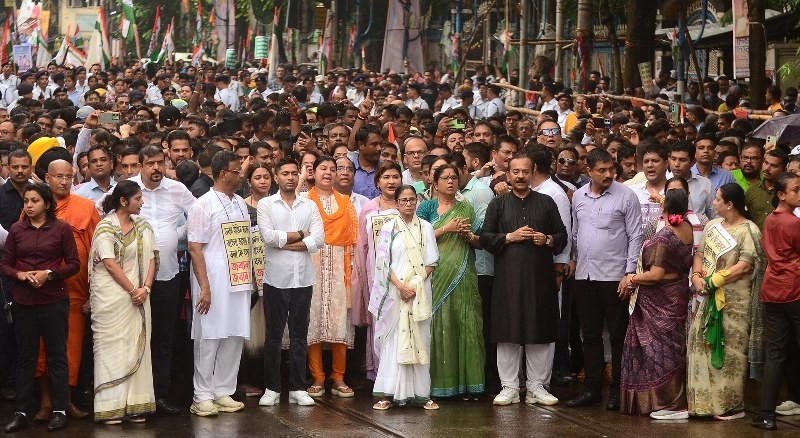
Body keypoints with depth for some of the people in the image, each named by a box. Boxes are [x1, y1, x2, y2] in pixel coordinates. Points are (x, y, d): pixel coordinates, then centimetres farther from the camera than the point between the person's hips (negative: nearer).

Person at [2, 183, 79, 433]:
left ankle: (60, 411, 10)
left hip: (54, 300, -2)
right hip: (23, 302, 2)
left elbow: (74, 264, -2)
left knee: (57, 356, 3)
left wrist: (49, 274, -15)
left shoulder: (61, 228, -2)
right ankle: (21, 413, 10)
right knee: (25, 357, 6)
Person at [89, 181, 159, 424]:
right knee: (113, 347, -3)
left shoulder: (143, 226, 11)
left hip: (138, 297, 6)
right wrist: (132, 291, -13)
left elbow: (151, 259, 7)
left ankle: (135, 405, 7)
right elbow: (110, 264, -12)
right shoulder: (106, 228, -6)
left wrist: (145, 288, -7)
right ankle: (111, 408, -1)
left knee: (137, 348, 4)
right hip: (112, 298, -5)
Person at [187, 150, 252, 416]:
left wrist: (249, 279, 10)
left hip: (239, 283, 7)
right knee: (209, 339, -3)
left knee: (234, 338, 7)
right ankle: (203, 396, 3)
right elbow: (195, 248, -11)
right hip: (214, 283, -7)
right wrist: (204, 288, -17)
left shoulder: (240, 204, 15)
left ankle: (224, 392, 15)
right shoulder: (204, 205, -6)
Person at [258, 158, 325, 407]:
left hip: (303, 279, 2)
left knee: (300, 335, 6)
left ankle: (298, 389, 11)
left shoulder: (310, 206, 9)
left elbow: (319, 239, -3)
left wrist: (285, 243, -9)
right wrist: (300, 235, -5)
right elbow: (268, 236, -12)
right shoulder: (266, 204, 3)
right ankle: (272, 389, 8)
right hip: (276, 279, -2)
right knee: (273, 335, 2)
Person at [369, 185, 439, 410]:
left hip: (420, 291, 1)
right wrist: (400, 285, -12)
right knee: (393, 339, -4)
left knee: (419, 339, 1)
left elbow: (431, 261, 5)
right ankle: (388, 393, -4)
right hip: (394, 290, -1)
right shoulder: (389, 228, 5)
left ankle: (421, 393, 2)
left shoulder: (425, 227, 9)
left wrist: (416, 284, -8)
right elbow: (383, 262, -1)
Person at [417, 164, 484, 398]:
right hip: (436, 274, -2)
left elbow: (480, 243, 15)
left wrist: (468, 235, -5)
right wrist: (447, 229, -10)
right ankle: (437, 382, -1)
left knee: (466, 325, -3)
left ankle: (466, 382, 0)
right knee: (438, 324, -4)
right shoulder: (427, 207, 8)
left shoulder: (466, 209, 15)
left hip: (463, 275, 2)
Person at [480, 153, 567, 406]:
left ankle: (537, 387, 10)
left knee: (540, 333, 1)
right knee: (508, 333, 0)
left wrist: (547, 240, -7)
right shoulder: (498, 204, 9)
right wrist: (510, 237, -9)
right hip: (508, 278, -1)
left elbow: (562, 235, 12)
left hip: (540, 277, 1)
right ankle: (509, 388, 6)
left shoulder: (546, 203, 11)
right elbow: (485, 238, 4)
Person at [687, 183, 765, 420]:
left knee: (729, 352, -3)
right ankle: (706, 401, 13)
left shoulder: (748, 231, -10)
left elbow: (744, 266, -18)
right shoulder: (712, 225, 13)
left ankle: (732, 405, 5)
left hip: (734, 300, -7)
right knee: (702, 345, 5)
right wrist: (696, 276, -7)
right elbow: (700, 254, 12)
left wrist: (712, 280, -16)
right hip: (709, 297, 7)